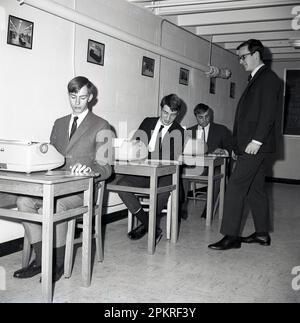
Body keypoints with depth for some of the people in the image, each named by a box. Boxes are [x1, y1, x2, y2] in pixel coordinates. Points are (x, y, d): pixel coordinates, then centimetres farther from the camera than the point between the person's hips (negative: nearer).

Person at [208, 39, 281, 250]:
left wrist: (256, 141, -22)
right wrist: (238, 144, 15)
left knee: (235, 187, -11)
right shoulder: (256, 79, 21)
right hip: (250, 145, 10)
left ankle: (231, 236, -7)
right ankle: (262, 234, 21)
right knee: (255, 189, 12)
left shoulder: (268, 78, -7)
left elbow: (269, 113, -17)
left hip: (255, 145, -10)